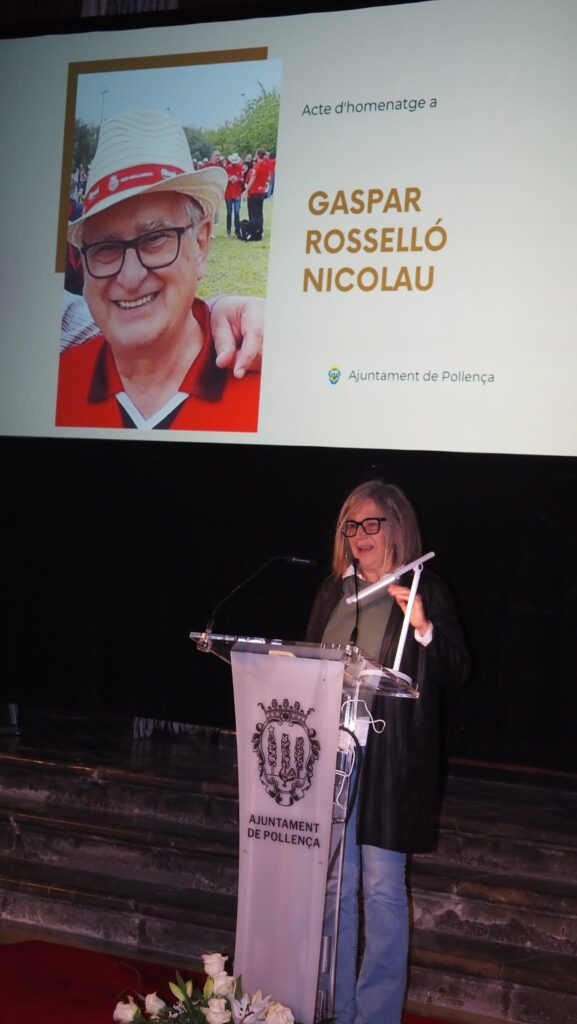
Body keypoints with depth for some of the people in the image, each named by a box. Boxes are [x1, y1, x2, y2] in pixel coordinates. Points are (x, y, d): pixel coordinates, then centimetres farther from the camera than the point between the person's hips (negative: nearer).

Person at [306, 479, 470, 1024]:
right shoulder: (334, 590, 12)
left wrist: (424, 627, -25)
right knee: (334, 888, 13)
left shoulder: (425, 590, -4)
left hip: (389, 763, -5)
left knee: (382, 890, 1)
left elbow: (457, 670, -8)